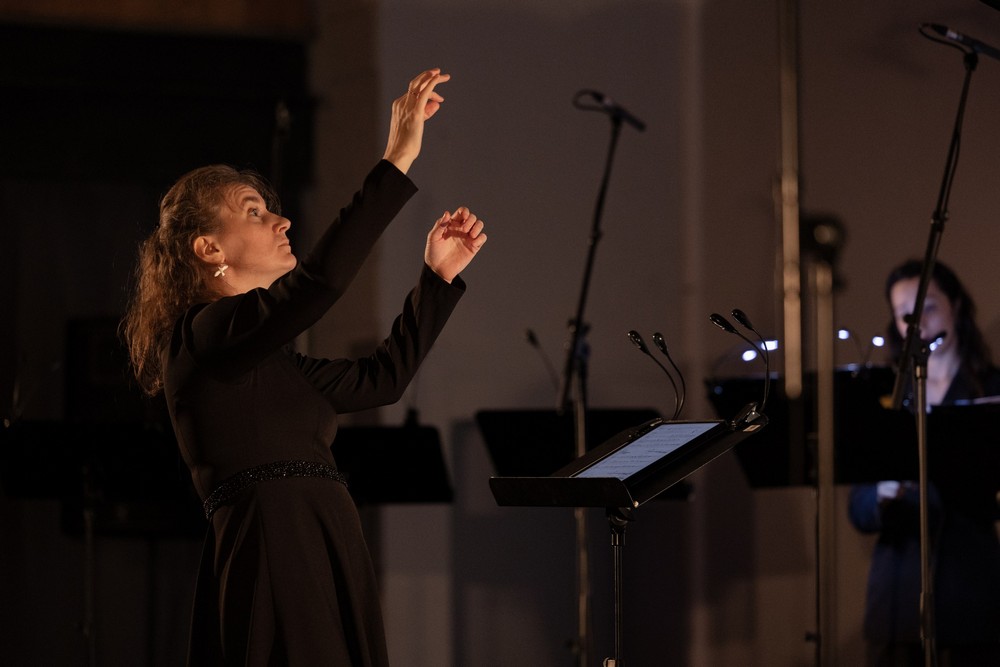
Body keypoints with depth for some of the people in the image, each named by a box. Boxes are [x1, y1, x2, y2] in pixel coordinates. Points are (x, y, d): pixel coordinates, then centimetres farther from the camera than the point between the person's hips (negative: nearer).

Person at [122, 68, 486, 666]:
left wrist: (440, 275, 21)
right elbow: (315, 283, -20)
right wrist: (397, 162, -19)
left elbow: (383, 377, 26)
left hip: (329, 565, 9)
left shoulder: (273, 361, 23)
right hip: (273, 565, -9)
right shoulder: (200, 337, -6)